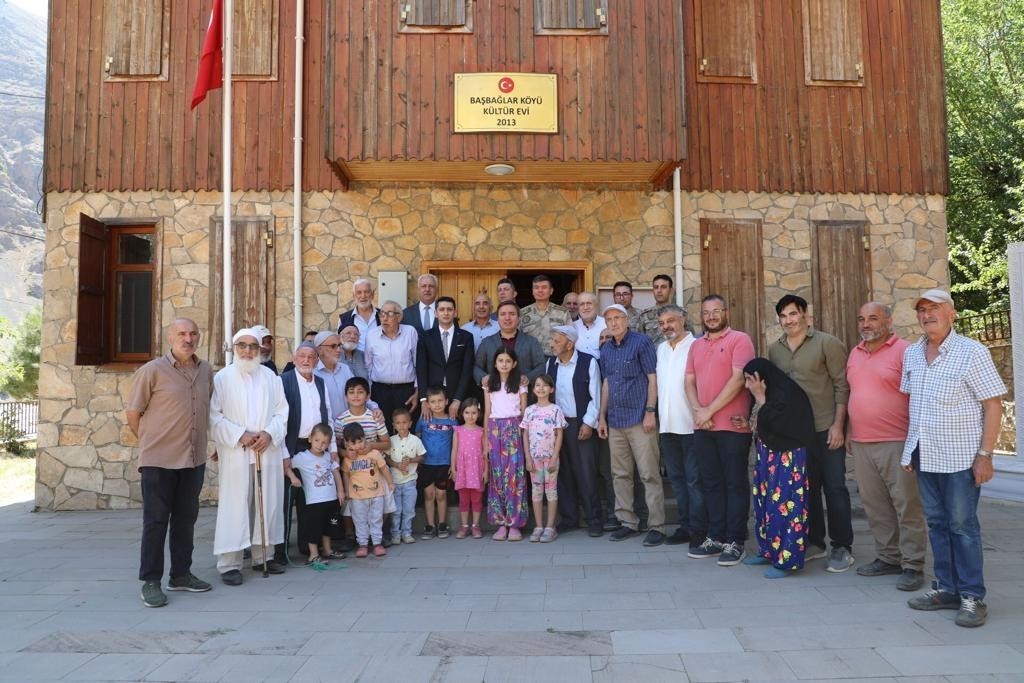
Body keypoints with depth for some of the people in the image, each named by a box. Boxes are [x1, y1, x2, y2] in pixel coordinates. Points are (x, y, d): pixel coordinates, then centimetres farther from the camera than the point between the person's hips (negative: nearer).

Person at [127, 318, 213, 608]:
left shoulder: (206, 371, 6)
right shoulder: (152, 370, -8)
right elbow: (133, 413, -2)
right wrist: (150, 442, 7)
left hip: (194, 459, 5)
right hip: (159, 461, -5)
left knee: (186, 519, 13)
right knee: (156, 521, 2)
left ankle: (180, 574, 26)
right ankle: (150, 581, 12)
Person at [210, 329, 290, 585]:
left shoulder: (270, 376, 10)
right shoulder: (222, 378, 1)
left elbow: (282, 410, 8)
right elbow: (214, 415, -5)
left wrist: (269, 433, -8)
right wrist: (240, 436, -13)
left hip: (268, 451, 3)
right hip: (235, 454, -3)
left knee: (267, 504, 8)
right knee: (234, 506, -3)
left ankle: (263, 555, 20)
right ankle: (229, 563, 3)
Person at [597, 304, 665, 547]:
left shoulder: (641, 342, -4)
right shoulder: (606, 350, 13)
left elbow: (653, 378, -6)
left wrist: (650, 411, -13)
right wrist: (602, 416, 14)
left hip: (639, 419, -6)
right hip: (615, 422, 6)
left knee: (649, 474, -4)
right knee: (620, 475, 11)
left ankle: (656, 526, 2)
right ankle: (628, 522, 21)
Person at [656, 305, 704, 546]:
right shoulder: (661, 349, 14)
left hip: (690, 424, -7)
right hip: (667, 424, 7)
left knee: (694, 479, -1)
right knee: (676, 478, 12)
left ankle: (698, 529, 7)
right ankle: (685, 525, 21)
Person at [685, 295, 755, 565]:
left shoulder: (739, 340, -3)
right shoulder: (696, 346, 16)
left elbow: (738, 379, -13)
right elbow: (690, 381, 12)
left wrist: (710, 411, -13)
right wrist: (697, 410, -6)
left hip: (733, 426, -6)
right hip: (702, 427, 6)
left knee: (735, 484, 0)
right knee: (712, 484, 11)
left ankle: (735, 542, 6)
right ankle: (715, 538, 19)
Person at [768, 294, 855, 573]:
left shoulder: (827, 343, -6)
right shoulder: (774, 350, 9)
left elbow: (842, 385, -8)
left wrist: (838, 425, -13)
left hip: (826, 429, -5)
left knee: (834, 487, 1)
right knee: (806, 487, 12)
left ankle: (842, 548, 11)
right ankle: (814, 542, 24)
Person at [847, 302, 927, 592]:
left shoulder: (904, 350, -6)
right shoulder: (855, 354, 15)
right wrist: (850, 433, 18)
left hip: (896, 443, -7)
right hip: (861, 445, 7)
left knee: (906, 505, -1)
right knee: (875, 506, 12)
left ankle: (912, 565, 7)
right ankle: (888, 557, 23)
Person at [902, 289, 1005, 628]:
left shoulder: (972, 352, -8)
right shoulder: (911, 354, 9)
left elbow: (993, 406, -10)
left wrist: (985, 454, -15)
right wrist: (910, 447, 13)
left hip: (959, 457, -6)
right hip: (924, 455, 6)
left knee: (962, 525, 0)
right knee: (936, 523, 12)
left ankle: (972, 597, 11)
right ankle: (947, 589, 23)